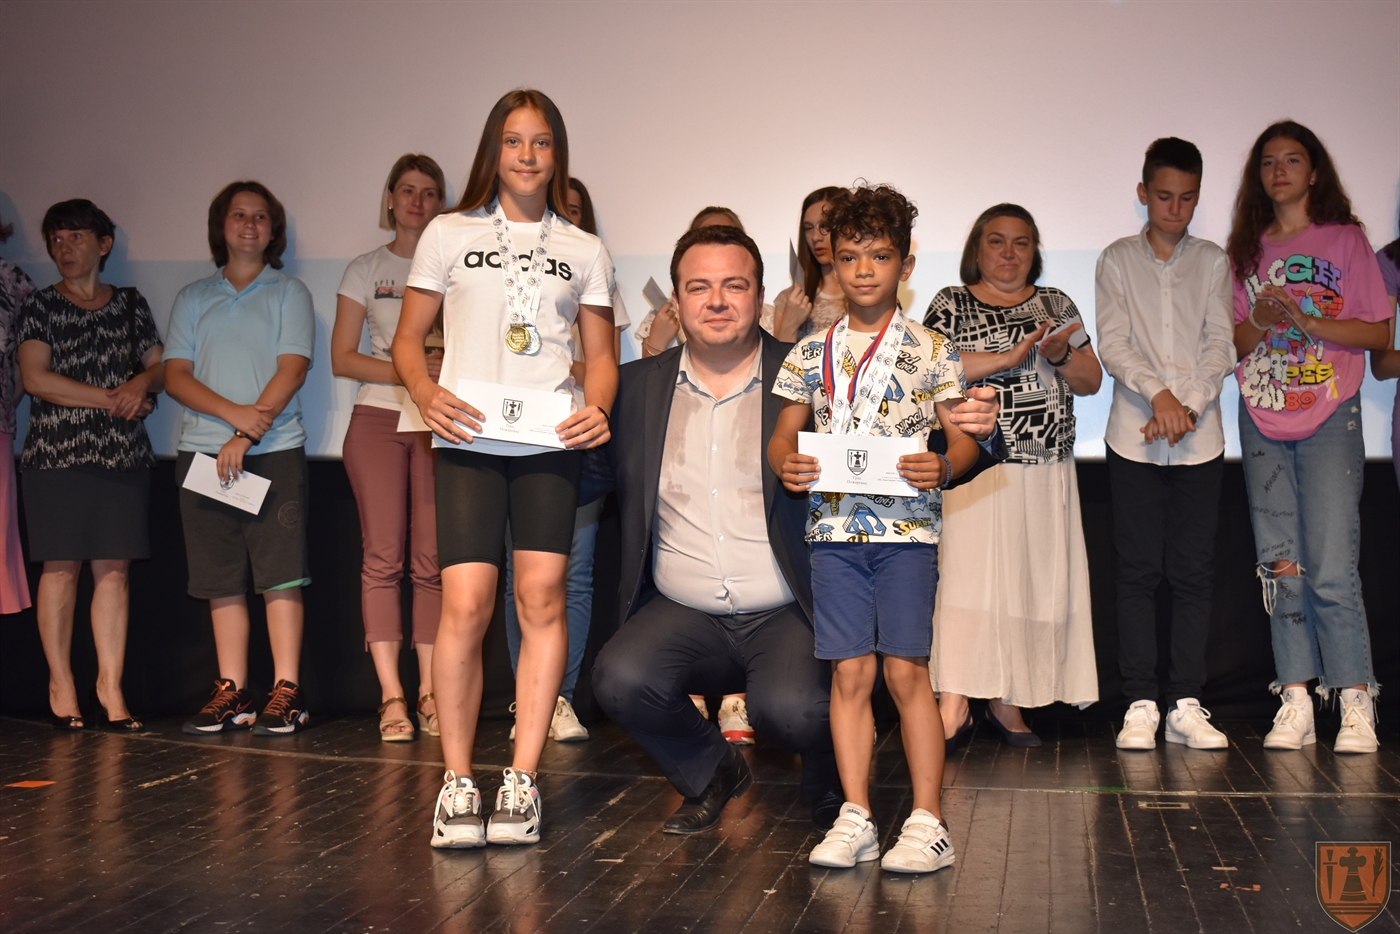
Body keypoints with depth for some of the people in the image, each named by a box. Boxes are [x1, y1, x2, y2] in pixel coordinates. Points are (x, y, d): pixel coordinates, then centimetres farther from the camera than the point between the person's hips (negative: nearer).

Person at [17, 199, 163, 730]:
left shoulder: (130, 305, 15)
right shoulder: (40, 306, 7)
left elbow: (162, 367, 15)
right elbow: (35, 378, -4)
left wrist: (143, 382, -9)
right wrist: (112, 400, -9)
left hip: (123, 453, 2)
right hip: (57, 452, -2)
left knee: (113, 568, -1)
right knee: (61, 567, -3)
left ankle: (110, 686, 2)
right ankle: (60, 686, 6)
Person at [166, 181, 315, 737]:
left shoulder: (289, 293, 9)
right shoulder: (192, 298, 17)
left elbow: (291, 370, -3)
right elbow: (175, 376, 6)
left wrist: (247, 435, -12)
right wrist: (235, 414, -11)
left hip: (275, 450, -3)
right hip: (203, 451, 3)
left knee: (279, 572, -7)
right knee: (221, 578, 4)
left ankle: (287, 691, -5)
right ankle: (232, 693, 9)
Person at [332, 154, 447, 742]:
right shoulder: (365, 270, 13)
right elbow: (342, 359, 6)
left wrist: (451, 364, -13)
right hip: (377, 418, 0)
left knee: (432, 561, -5)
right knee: (382, 557, -7)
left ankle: (429, 693, -2)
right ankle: (391, 696, -6)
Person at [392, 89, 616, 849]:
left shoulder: (584, 252, 16)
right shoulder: (449, 235, 12)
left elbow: (601, 355, 17)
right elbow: (407, 338, 13)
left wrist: (598, 409, -5)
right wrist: (425, 393, -8)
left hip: (551, 442, 1)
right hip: (469, 441, -1)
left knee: (541, 595, -8)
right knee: (465, 604, -11)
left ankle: (521, 780, 1)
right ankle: (457, 780, 2)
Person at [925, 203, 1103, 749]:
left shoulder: (1055, 305, 17)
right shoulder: (951, 305, 6)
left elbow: (1092, 381, 15)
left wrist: (1061, 355, -6)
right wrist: (1009, 356, -16)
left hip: (1046, 474, 4)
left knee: (1032, 581, 2)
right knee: (965, 576, -12)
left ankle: (1007, 703, 11)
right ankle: (954, 705, -10)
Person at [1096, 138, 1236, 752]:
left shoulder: (1213, 262, 11)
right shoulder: (1117, 260, 7)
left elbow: (1220, 345, 3)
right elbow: (1112, 345, -2)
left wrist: (1188, 405, -12)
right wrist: (1160, 395, -16)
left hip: (1199, 439, 1)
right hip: (1134, 438, -1)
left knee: (1194, 571, 1)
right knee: (1138, 571, -1)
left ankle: (1186, 704, 7)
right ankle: (1140, 704, 5)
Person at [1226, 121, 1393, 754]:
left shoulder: (1345, 240, 4)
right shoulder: (1247, 251, 14)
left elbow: (1379, 332, -1)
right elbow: (1232, 343, 12)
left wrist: (1306, 320, -13)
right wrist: (1262, 321, -9)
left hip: (1329, 421, -3)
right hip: (1262, 423, 3)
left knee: (1331, 568, -10)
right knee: (1281, 566, 1)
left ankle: (1355, 704, -2)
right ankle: (1295, 702, 5)